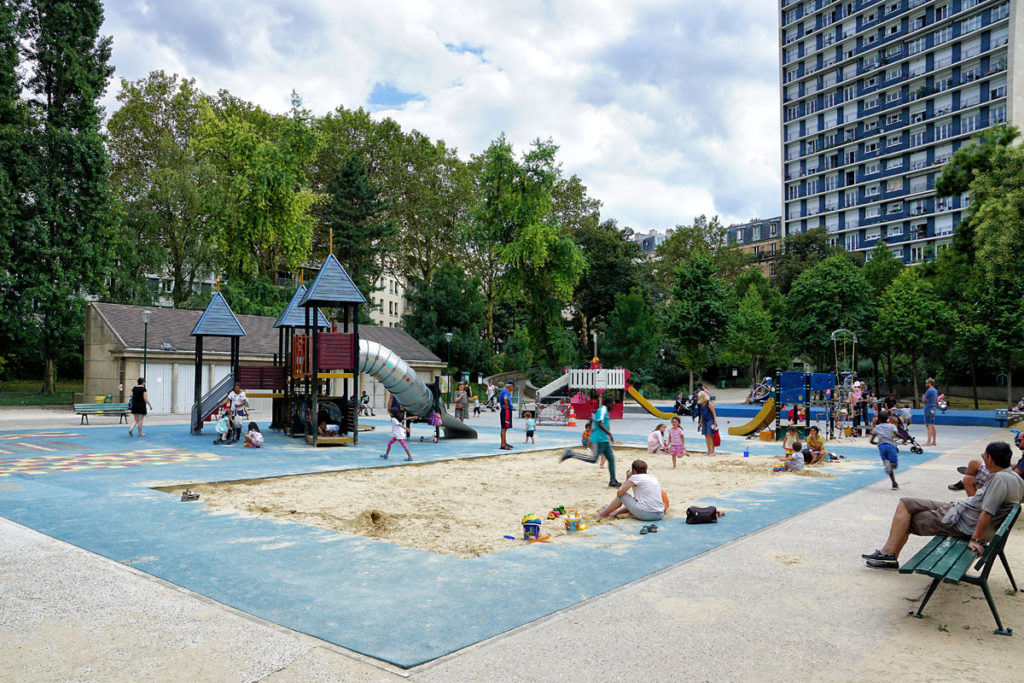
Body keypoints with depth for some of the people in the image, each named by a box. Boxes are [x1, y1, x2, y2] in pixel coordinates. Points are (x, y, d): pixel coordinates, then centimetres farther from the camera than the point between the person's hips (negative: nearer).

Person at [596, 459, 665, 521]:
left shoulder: (635, 477, -3)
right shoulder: (653, 477, 17)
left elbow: (619, 493, 0)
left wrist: (627, 480, 14)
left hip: (645, 514, -7)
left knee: (622, 495, 11)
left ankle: (603, 514, 25)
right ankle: (615, 512, 43)